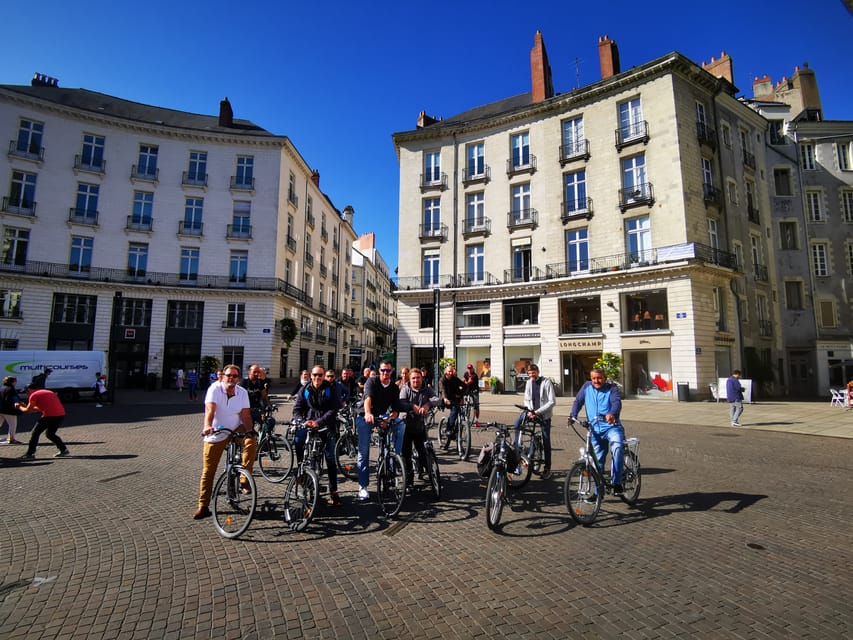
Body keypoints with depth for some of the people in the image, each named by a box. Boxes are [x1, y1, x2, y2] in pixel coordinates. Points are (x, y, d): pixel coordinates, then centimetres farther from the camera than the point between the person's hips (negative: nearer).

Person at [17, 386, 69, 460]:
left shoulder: (34, 395, 1)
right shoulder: (48, 392, 24)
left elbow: (27, 411, 5)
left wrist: (19, 407, 24)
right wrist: (26, 406, 36)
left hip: (50, 416, -8)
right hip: (61, 415, 8)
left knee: (35, 433, 8)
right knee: (50, 434, 23)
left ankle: (30, 454, 10)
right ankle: (64, 450, 19)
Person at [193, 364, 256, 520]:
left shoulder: (243, 392, -7)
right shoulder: (215, 389, -16)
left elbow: (245, 415, -12)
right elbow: (210, 410, -31)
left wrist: (250, 430, -29)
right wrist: (207, 426, -49)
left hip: (236, 430, 2)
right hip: (215, 434, -1)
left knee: (251, 441, -29)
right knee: (208, 471, 2)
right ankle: (203, 507, 17)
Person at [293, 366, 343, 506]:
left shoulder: (331, 389, 0)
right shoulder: (305, 390, 7)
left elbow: (334, 410, -9)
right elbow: (297, 409, 3)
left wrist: (319, 422, -21)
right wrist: (302, 421, -17)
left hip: (326, 426, -1)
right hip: (308, 423, 2)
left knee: (330, 458, -2)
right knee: (297, 440, -29)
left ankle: (333, 492, 6)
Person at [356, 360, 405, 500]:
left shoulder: (394, 388, 0)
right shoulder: (372, 382, -11)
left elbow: (396, 409, -5)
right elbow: (368, 397, -31)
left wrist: (391, 417, -28)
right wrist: (368, 413, -50)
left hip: (383, 418, 4)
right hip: (365, 418, -3)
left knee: (401, 424, -20)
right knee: (364, 452, -8)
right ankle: (363, 486, 0)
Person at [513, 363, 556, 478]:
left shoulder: (546, 382, -12)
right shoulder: (528, 383, 3)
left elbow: (552, 401, -15)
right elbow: (527, 399, 8)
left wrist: (538, 411, -20)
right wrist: (529, 411, -12)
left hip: (544, 414, -4)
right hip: (533, 412, 4)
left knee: (546, 441, 2)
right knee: (517, 422, -19)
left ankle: (547, 469, 13)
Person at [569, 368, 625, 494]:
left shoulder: (612, 388, 1)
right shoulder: (587, 386, 11)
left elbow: (617, 402, -17)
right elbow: (578, 401, 9)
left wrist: (612, 414, -39)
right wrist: (573, 415, -8)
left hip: (611, 426, -3)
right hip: (595, 429, 3)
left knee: (617, 448, -31)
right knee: (597, 461, 8)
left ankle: (616, 483, -20)